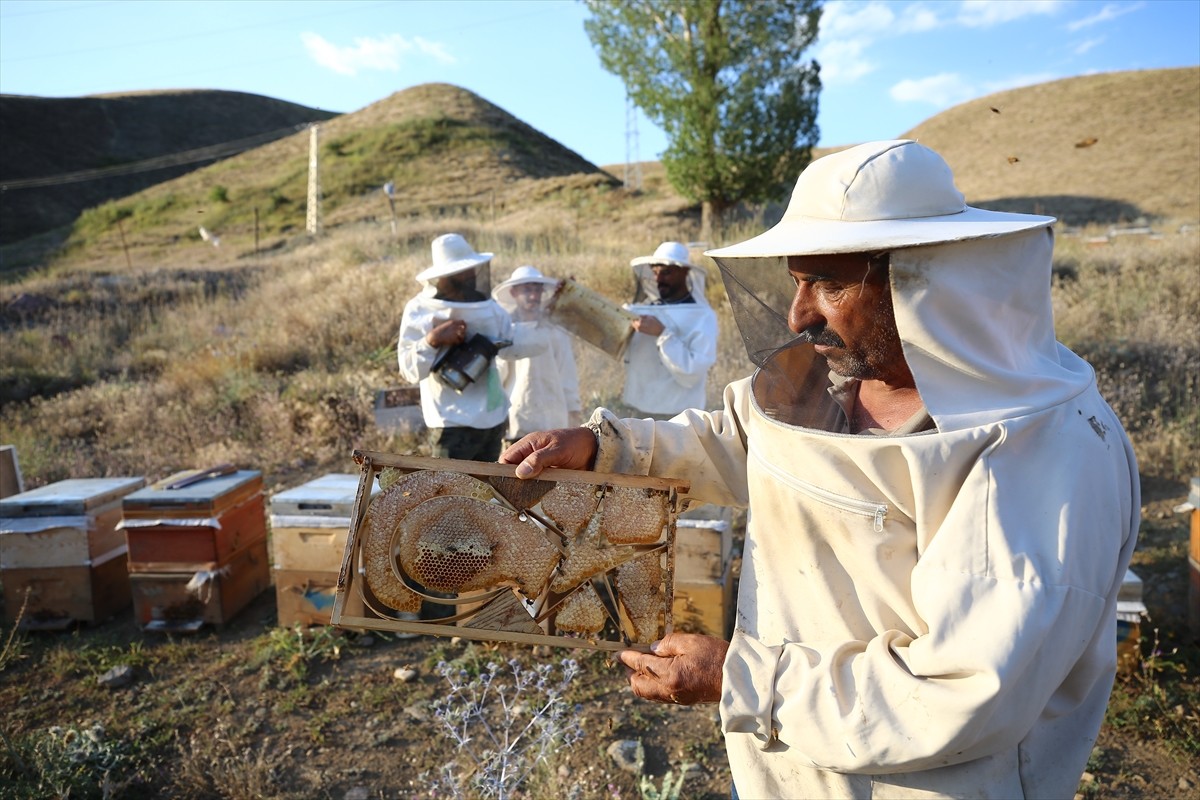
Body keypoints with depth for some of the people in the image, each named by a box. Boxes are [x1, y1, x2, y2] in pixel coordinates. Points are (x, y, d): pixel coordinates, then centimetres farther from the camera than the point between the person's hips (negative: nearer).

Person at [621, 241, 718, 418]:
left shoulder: (702, 316, -6)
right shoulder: (645, 307, 8)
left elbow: (691, 373, -16)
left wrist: (662, 334, -20)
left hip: (677, 417, -5)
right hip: (636, 412, 5)